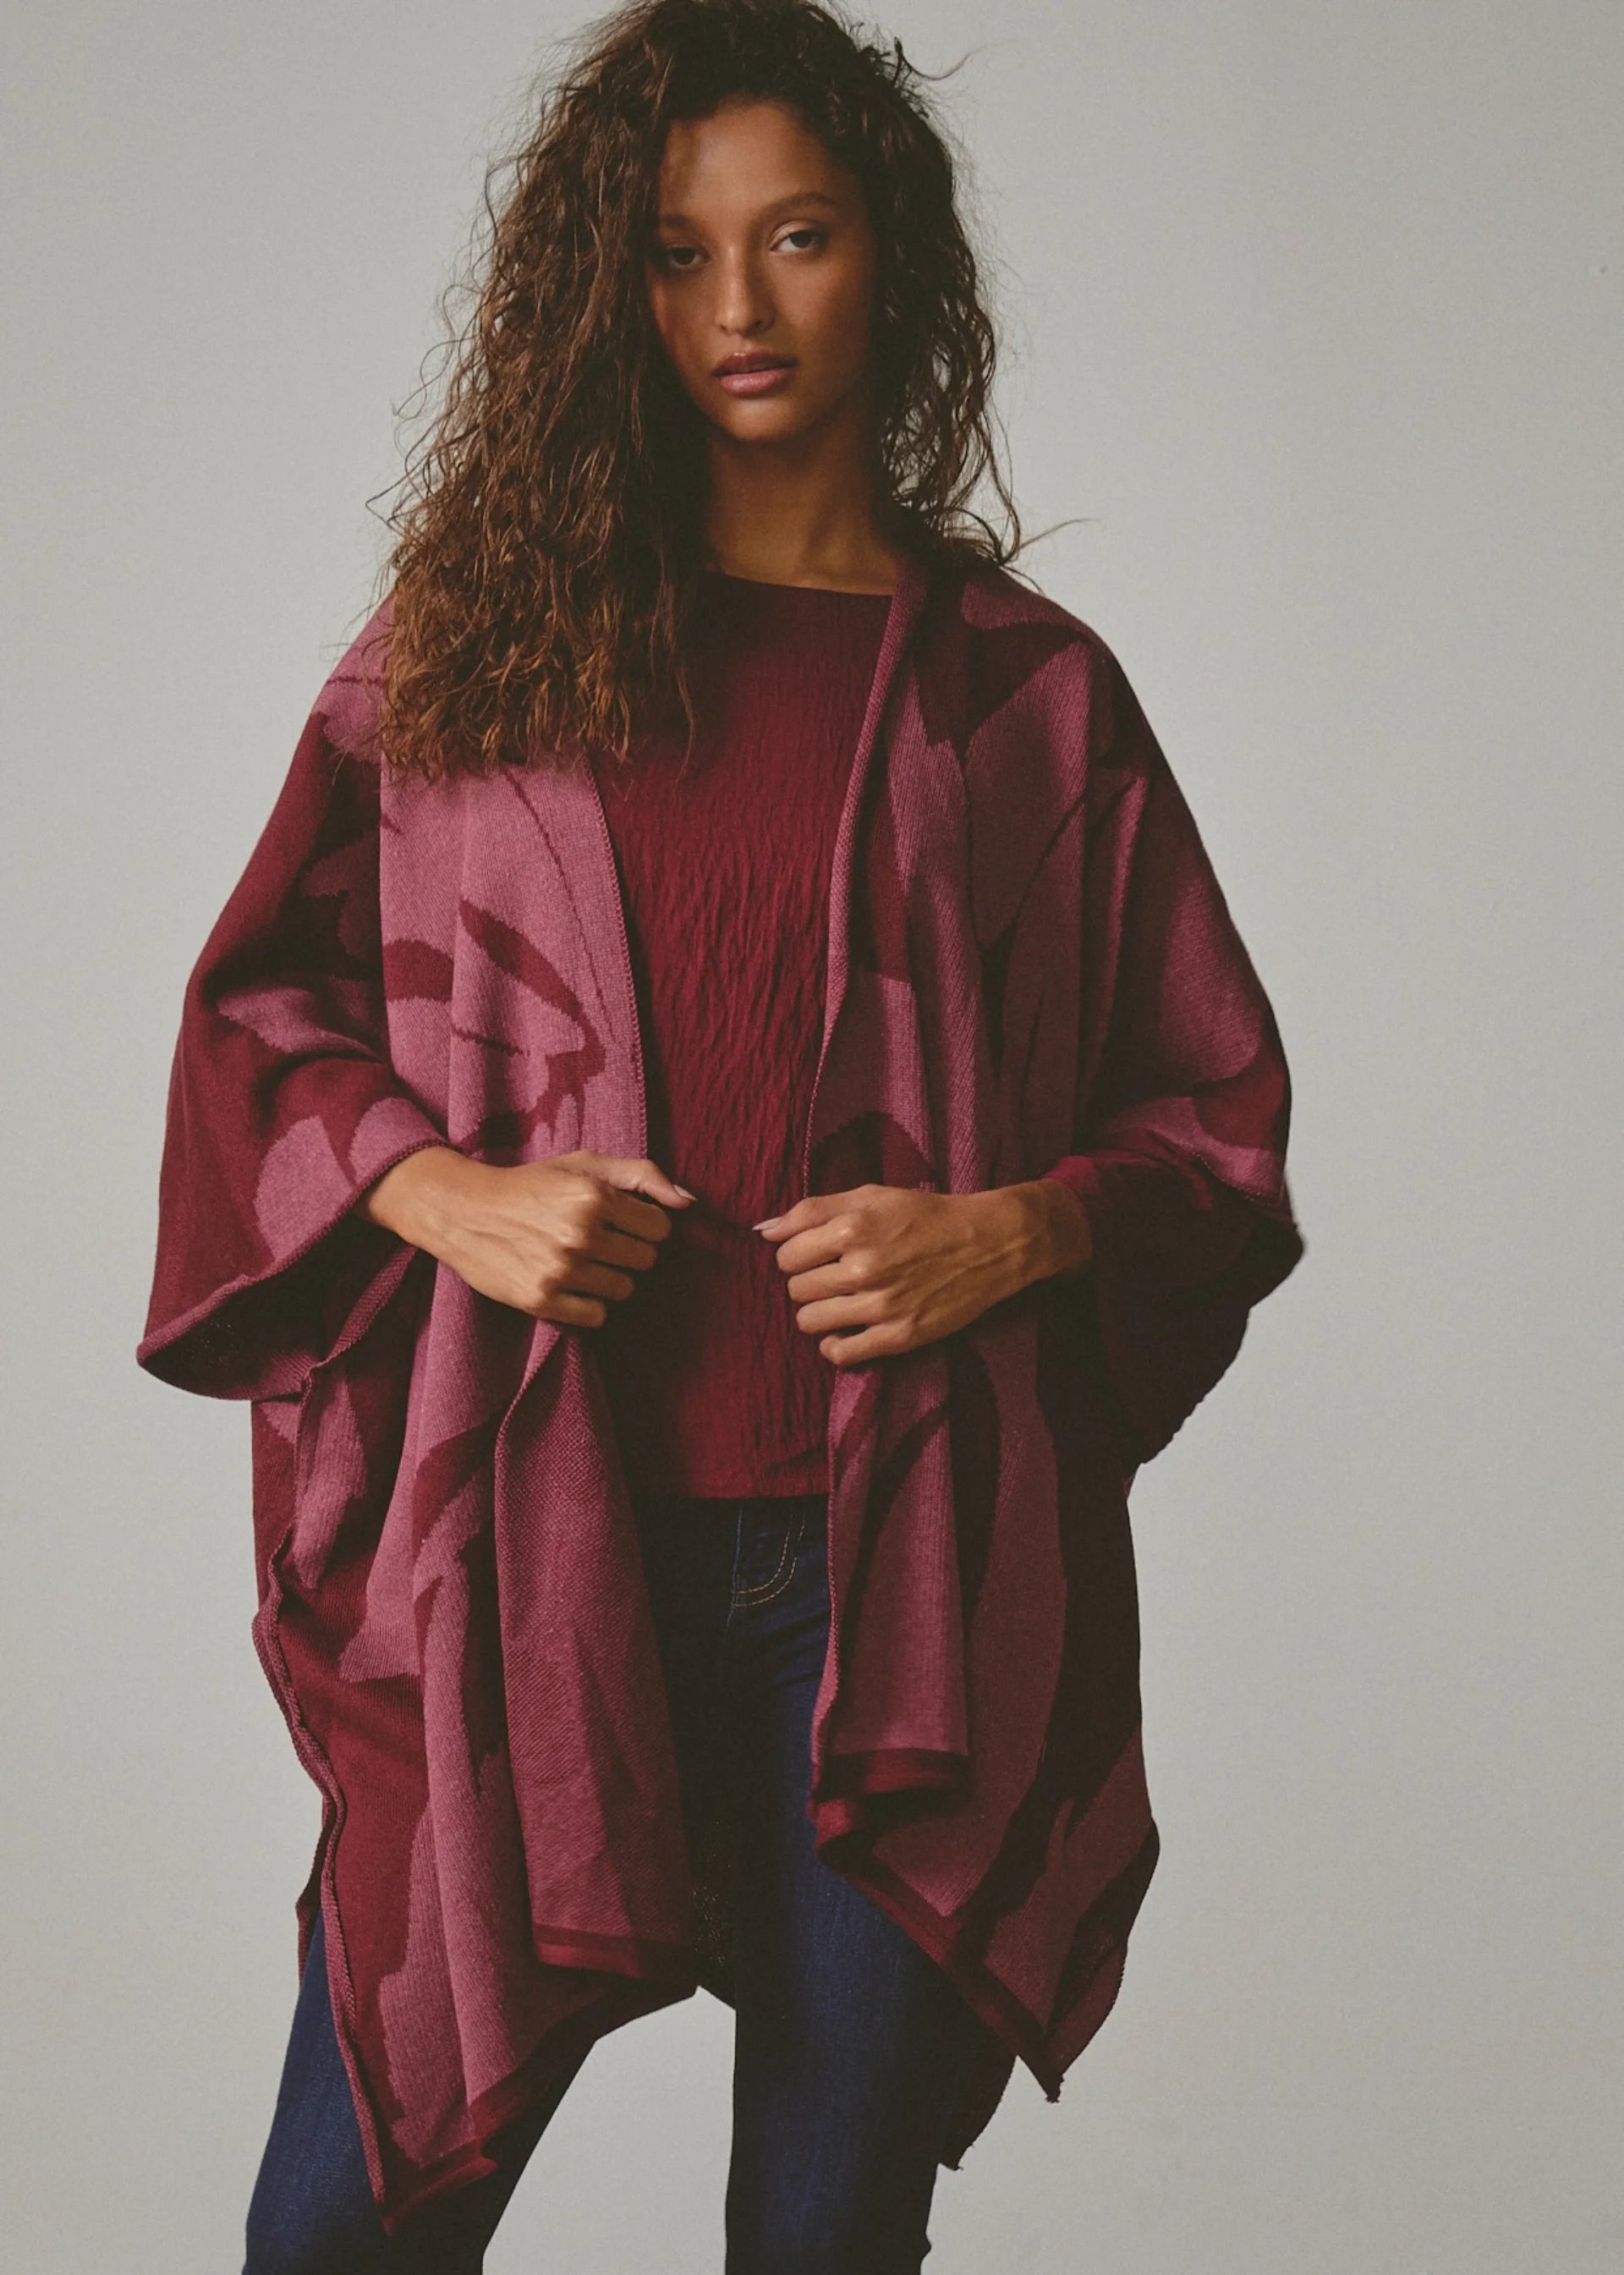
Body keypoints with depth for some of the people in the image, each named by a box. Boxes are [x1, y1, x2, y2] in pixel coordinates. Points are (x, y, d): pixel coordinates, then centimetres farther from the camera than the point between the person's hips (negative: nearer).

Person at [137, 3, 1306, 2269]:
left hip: (901, 1569, 0)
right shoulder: (479, 635, 8)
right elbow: (260, 1005, 12)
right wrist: (441, 1192, -6)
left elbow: (1220, 1116, 10)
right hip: (530, 1545, 0)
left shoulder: (1027, 692, 7)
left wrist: (1010, 1236, -9)